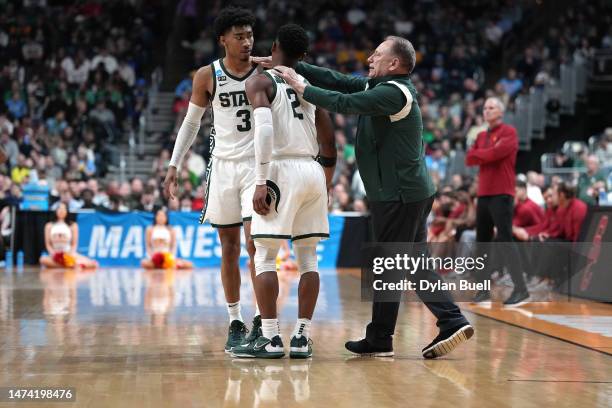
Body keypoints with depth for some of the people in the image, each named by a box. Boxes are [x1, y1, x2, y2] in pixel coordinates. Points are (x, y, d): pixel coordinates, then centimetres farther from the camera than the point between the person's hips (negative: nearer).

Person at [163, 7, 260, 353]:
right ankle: (235, 322, 15)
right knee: (229, 248, 6)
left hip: (259, 164, -2)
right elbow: (191, 123, 8)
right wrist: (174, 166, 5)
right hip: (223, 166, 2)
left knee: (255, 241, -13)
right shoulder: (207, 76, -1)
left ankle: (263, 319, -6)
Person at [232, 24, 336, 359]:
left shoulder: (260, 82, 0)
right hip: (313, 171, 6)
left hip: (282, 170, -5)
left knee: (264, 257, 1)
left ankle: (270, 338, -1)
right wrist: (325, 187, 27)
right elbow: (329, 145, 17)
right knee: (308, 258, 9)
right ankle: (302, 338, 8)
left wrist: (261, 183, -17)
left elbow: (264, 129, -16)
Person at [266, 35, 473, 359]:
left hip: (398, 195, -10)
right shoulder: (381, 87, 14)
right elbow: (337, 81, 12)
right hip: (413, 192, 10)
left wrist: (301, 87, -12)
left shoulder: (394, 93, -16)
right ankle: (452, 321, 9)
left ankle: (379, 339, 7)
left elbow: (343, 103, -22)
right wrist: (291, 66, 6)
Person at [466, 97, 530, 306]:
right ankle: (483, 290, 12)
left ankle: (521, 289, -11)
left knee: (504, 239, -13)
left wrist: (479, 154, 0)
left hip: (501, 193, -7)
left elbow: (496, 153, -18)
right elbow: (469, 159, 9)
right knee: (482, 240, 7)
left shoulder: (509, 132, -3)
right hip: (483, 193, 8)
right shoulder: (481, 136, 18)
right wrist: (488, 154, -6)